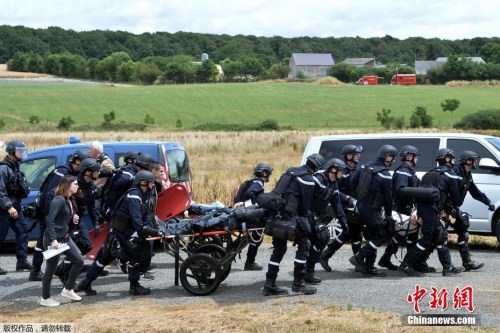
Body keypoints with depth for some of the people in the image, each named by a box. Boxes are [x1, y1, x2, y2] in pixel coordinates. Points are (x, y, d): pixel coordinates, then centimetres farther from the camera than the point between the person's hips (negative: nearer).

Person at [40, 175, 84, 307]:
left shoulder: (70, 200, 10)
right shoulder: (59, 200, -18)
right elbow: (50, 219, -24)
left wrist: (73, 219, 1)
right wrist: (53, 239, -28)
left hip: (65, 237, 9)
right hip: (53, 239, -9)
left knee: (79, 260, 9)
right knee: (51, 269, 2)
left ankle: (68, 290, 21)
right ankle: (45, 299, 15)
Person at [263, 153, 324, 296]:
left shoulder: (292, 171, 19)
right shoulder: (309, 180, -6)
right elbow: (306, 204, -6)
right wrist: (308, 222, 3)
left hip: (276, 213, 8)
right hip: (289, 216, -8)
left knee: (279, 248, 14)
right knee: (303, 245, 2)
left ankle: (270, 284, 11)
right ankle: (298, 283, 0)